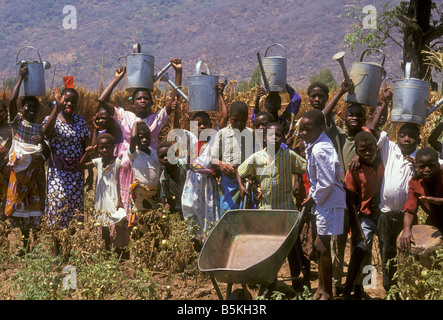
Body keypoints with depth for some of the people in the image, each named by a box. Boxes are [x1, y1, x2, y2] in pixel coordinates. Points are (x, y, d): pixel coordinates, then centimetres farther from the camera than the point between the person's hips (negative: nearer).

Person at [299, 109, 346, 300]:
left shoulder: (320, 150, -26)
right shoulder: (313, 145, 5)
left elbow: (326, 184, -25)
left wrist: (314, 200, -11)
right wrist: (311, 197, 9)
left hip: (329, 203, -10)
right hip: (322, 201, 10)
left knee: (322, 246, -3)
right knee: (320, 245, 18)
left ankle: (327, 293, 8)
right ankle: (322, 286, 31)